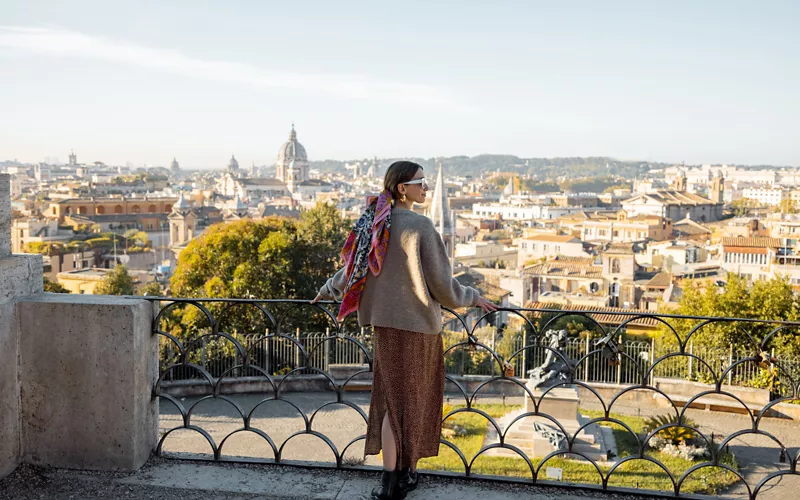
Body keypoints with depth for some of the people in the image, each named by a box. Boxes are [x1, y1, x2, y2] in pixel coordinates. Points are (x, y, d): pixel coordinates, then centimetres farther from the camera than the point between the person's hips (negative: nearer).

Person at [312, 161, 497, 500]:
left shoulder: (374, 223, 4)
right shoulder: (420, 226, -16)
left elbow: (351, 268, 12)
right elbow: (441, 285, -14)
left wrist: (326, 291, 31)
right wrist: (474, 298, 3)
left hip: (386, 320, 6)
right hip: (416, 322, -6)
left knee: (392, 396, 15)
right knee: (404, 399, 6)